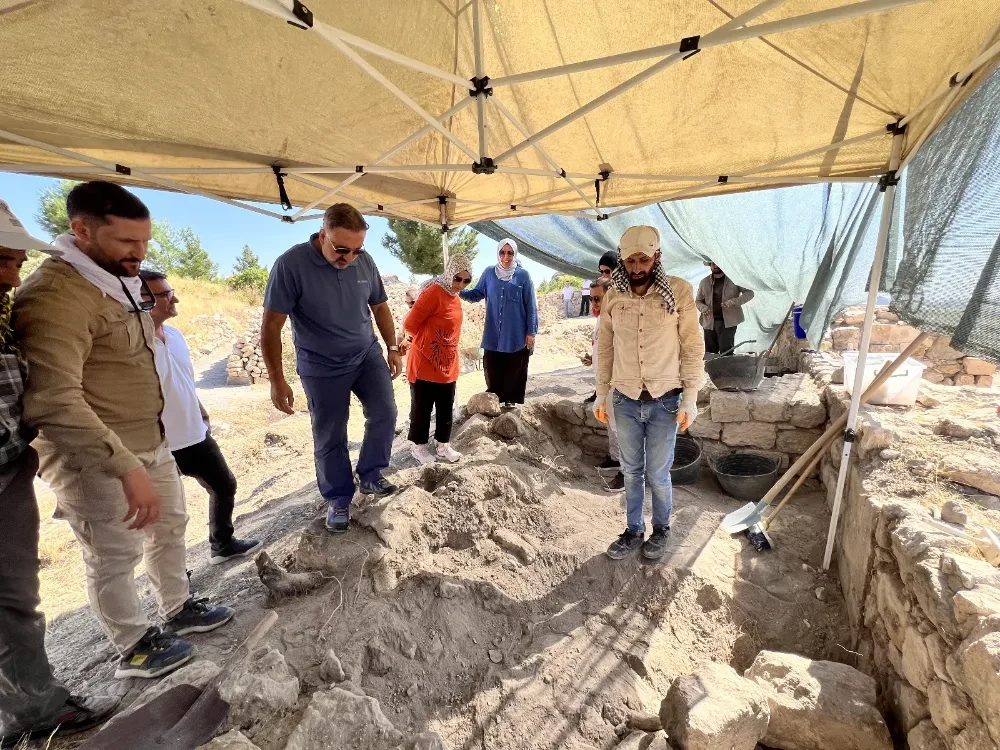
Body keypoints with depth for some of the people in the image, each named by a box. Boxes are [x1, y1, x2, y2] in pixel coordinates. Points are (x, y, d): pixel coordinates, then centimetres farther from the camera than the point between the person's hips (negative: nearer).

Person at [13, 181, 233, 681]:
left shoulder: (116, 282, 9)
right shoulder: (55, 295, -23)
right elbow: (53, 402, -32)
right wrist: (126, 468, -34)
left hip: (152, 445, 9)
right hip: (96, 463, -9)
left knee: (170, 528, 22)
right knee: (114, 560, 10)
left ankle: (178, 609, 44)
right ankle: (135, 648, 32)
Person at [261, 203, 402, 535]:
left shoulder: (365, 261, -6)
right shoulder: (291, 264, -19)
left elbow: (380, 307, 8)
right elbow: (271, 326, -16)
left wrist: (393, 349, 9)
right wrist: (277, 380, -16)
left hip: (368, 354, 4)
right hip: (322, 366, -3)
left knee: (385, 413, -4)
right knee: (329, 437, 6)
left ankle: (370, 475, 18)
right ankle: (339, 499, 25)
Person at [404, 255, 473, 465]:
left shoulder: (455, 298, 8)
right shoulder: (434, 292, -18)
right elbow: (410, 324, -18)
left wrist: (449, 351, 14)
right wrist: (427, 341, -2)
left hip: (448, 365, 8)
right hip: (425, 365, -8)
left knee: (446, 409, 15)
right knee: (422, 408, 8)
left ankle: (443, 445, 29)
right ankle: (419, 446, 24)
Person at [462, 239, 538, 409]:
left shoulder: (523, 275, -3)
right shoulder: (489, 273, 4)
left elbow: (531, 306, -2)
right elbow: (477, 294, 9)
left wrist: (531, 332, -5)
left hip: (516, 334, -2)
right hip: (493, 334, 2)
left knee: (514, 369, 8)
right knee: (493, 369, 8)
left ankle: (511, 399, 25)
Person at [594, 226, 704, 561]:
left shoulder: (679, 291, -9)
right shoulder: (613, 296, 0)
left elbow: (693, 347, -5)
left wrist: (690, 398, -7)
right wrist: (601, 394, 7)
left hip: (664, 400, -2)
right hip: (625, 400, 3)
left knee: (657, 474, 8)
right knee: (631, 471, 15)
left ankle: (661, 530, 35)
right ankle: (634, 530, 35)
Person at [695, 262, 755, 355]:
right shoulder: (704, 282, 12)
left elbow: (749, 293, 1)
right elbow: (698, 301, 19)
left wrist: (733, 302, -16)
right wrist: (703, 308, -5)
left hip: (727, 322, -3)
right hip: (709, 322, 3)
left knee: (726, 353, -12)